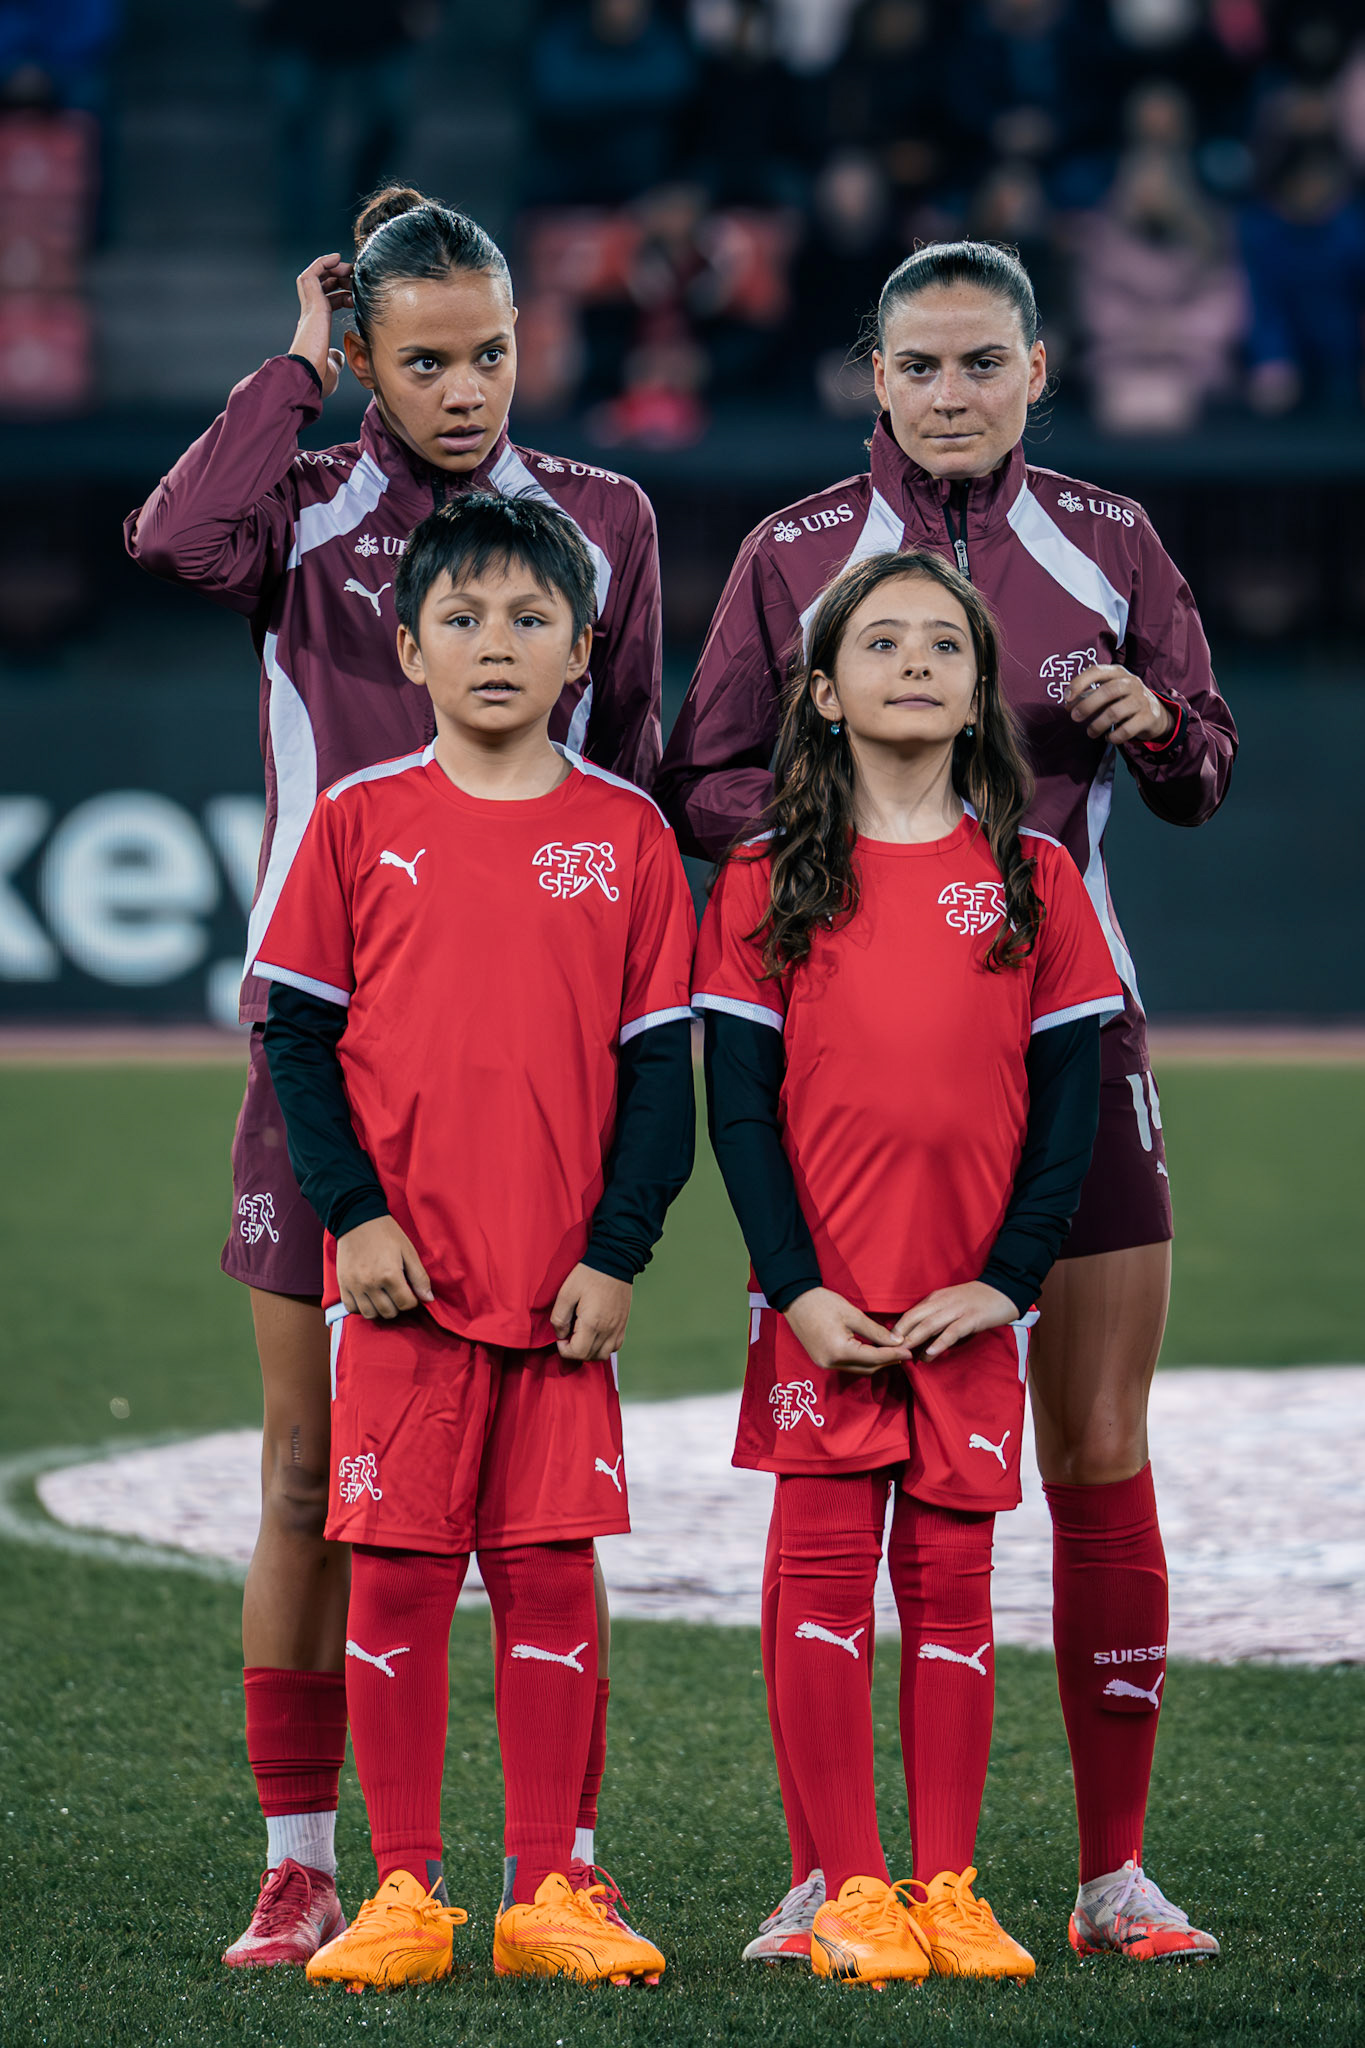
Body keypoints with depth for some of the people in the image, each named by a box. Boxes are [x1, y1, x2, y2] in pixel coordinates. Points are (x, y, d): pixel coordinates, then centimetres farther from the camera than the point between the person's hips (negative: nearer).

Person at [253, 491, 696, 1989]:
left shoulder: (626, 836, 4)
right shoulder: (360, 823, 3)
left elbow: (661, 1066, 4)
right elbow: (296, 1035, 3)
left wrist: (617, 1252, -4)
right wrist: (355, 1212, -7)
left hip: (565, 1283, 1)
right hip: (403, 1273, -1)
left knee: (553, 1572, 2)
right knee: (396, 1572, 1)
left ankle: (543, 1891, 10)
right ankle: (402, 1892, 8)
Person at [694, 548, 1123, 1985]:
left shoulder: (1033, 879, 5)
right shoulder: (768, 883, 2)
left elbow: (1069, 1101, 3)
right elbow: (738, 1105, 0)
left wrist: (1008, 1278, -7)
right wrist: (797, 1287, -10)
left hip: (973, 1301, 1)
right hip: (822, 1300, -1)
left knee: (950, 1577, 5)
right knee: (824, 1571, -1)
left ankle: (947, 1887, 10)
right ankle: (849, 1891, 4)